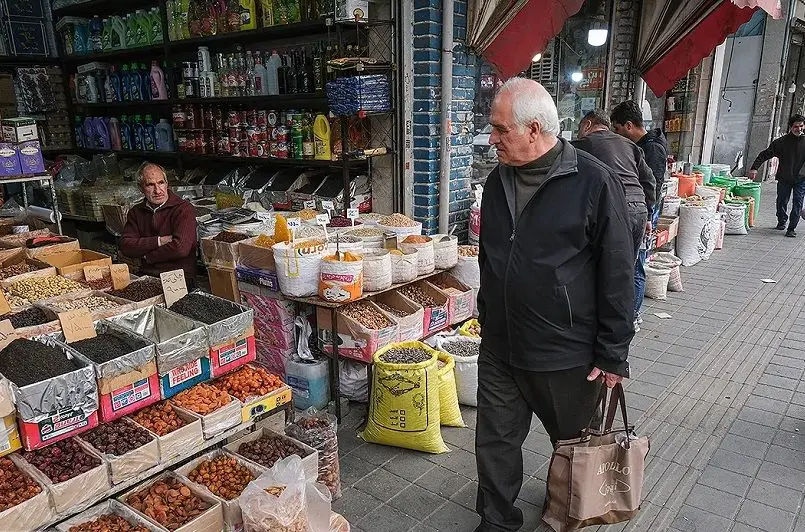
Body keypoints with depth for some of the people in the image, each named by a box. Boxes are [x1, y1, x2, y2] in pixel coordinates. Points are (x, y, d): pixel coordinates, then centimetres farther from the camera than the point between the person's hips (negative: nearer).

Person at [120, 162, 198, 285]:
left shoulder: (184, 209, -7)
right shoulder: (136, 212, 13)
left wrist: (147, 257, -4)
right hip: (146, 275, 6)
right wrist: (159, 241, -12)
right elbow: (125, 246, 1)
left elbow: (180, 248, -19)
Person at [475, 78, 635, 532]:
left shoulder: (595, 182, -15)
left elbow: (617, 275, -13)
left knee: (574, 444, 19)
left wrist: (613, 355, -10)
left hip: (567, 355, -4)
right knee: (496, 443, 13)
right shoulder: (499, 181, 4)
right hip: (499, 347, 5)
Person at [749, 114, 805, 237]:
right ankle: (781, 222, 33)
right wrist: (754, 168, -16)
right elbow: (765, 154, -6)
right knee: (781, 202, 10)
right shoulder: (781, 142, -6)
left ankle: (791, 228, 1)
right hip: (784, 178, 0)